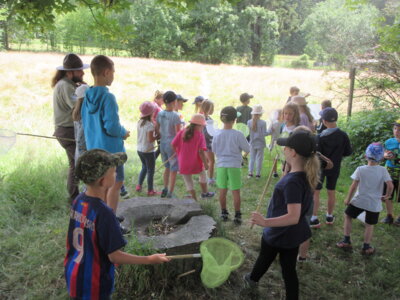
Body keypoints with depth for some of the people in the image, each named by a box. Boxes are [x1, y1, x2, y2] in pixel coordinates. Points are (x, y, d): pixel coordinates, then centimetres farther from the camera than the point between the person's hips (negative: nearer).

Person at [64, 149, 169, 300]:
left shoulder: (78, 201, -7)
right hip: (93, 287, -6)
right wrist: (150, 259, -15)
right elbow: (114, 256, -23)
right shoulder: (104, 213, -30)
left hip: (73, 277, 7)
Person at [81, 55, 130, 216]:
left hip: (93, 148, 8)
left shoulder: (87, 97, 4)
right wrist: (124, 133, -5)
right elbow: (112, 127, -23)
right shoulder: (108, 97, -19)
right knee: (116, 184, 5)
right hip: (111, 148, -8)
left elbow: (85, 123, 12)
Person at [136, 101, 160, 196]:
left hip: (139, 150, 8)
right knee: (151, 170, 6)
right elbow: (150, 139, -24)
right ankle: (150, 191, 15)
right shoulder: (150, 125, -21)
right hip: (148, 151, -8)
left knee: (144, 167, 26)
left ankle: (139, 186, 29)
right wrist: (158, 136, -8)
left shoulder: (139, 122, 2)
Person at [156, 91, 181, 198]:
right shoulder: (175, 116, -18)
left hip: (163, 144, 6)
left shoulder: (159, 114, -1)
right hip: (173, 145, -6)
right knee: (173, 170, 7)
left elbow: (157, 131, 6)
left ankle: (165, 190, 34)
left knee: (167, 168, 23)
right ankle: (170, 194, 12)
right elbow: (178, 134, -15)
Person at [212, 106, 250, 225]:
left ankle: (224, 213, 25)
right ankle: (237, 215, 11)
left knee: (222, 191, 13)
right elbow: (247, 149, -4)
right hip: (234, 166, -2)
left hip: (221, 165, 3)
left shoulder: (217, 135, -5)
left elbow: (214, 150, 8)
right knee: (236, 191, 6)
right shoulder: (238, 135, -13)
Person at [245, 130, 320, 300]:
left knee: (265, 259, 23)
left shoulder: (292, 182, -33)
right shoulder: (305, 175, -6)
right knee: (289, 270, 17)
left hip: (278, 234, -6)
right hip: (293, 234, 7)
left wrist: (265, 222, -49)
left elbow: (293, 217, -37)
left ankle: (253, 279, 53)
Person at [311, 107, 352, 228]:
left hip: (321, 167, -3)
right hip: (334, 168, 4)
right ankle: (329, 217, 30)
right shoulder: (343, 135, -11)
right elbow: (349, 152, -1)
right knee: (331, 192, 16)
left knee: (315, 192, 5)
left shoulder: (320, 137, -21)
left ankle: (314, 219, 5)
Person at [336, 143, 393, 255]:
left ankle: (346, 241, 20)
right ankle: (366, 247, 21)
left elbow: (353, 186, -11)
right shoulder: (383, 170, -9)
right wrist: (387, 196, 3)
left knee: (347, 216, 19)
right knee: (369, 225, 16)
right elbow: (390, 186, -17)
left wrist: (348, 199, 1)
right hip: (374, 203, 1)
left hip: (359, 200, -1)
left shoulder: (360, 169, -11)